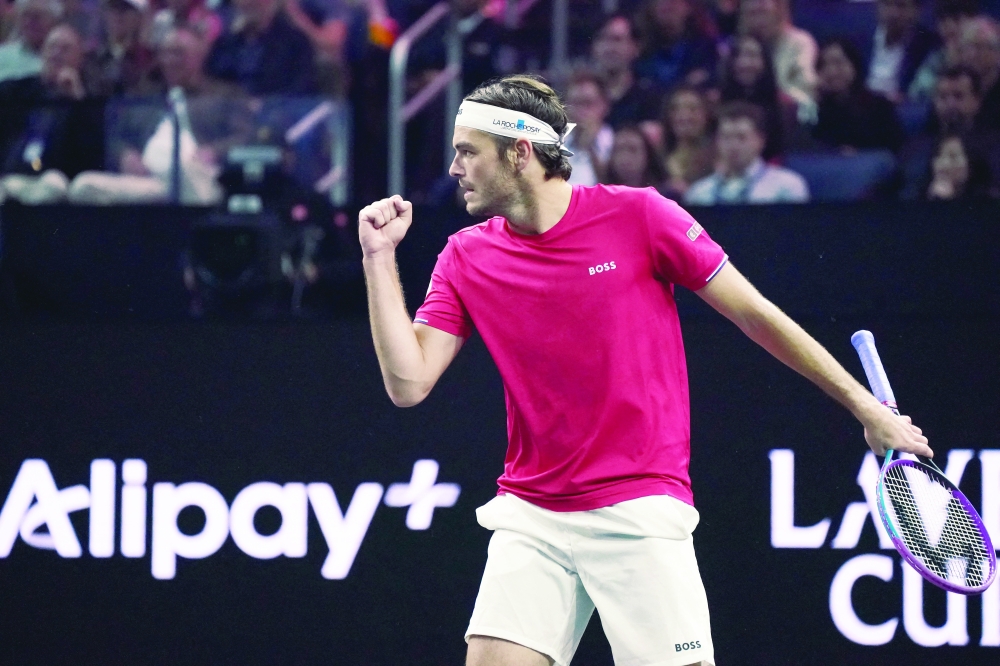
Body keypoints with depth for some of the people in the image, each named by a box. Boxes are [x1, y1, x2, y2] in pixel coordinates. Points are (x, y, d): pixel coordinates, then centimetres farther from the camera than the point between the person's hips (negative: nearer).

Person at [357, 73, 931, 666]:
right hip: (530, 518, 3)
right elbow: (409, 383, -2)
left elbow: (755, 314, -1)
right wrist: (380, 257, -8)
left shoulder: (637, 216, -6)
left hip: (640, 513, -3)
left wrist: (867, 407, 0)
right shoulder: (466, 258, 5)